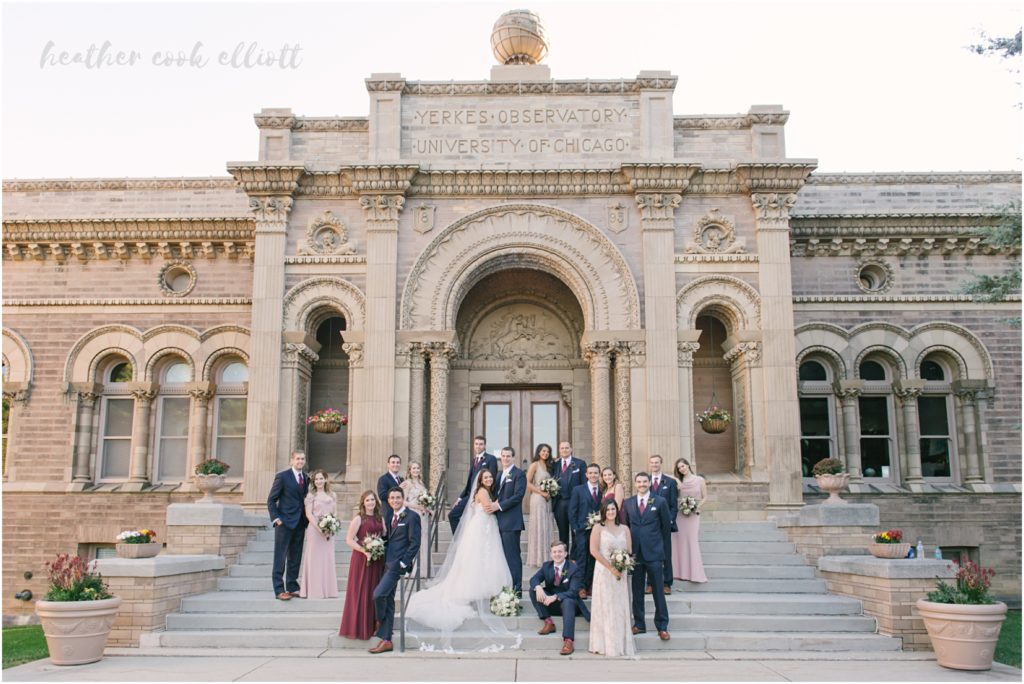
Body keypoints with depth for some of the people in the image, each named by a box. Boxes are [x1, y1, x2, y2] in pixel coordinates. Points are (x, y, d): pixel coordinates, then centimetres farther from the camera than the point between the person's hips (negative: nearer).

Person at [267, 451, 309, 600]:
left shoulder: (306, 478, 11)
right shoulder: (282, 476, -5)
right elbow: (271, 500, -4)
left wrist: (307, 519, 3)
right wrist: (276, 518, -11)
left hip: (300, 524, 6)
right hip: (285, 522, -6)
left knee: (295, 558, 10)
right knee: (280, 557, -2)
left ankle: (292, 587, 18)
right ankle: (279, 590, 1)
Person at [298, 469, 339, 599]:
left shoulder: (332, 495, 13)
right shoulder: (311, 495, 2)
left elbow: (335, 513, 11)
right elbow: (308, 514, -5)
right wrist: (320, 528, -15)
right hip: (314, 529, -3)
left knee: (328, 558, 5)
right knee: (315, 559, -2)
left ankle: (328, 590, 13)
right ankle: (314, 590, 3)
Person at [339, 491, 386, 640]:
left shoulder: (380, 519, 10)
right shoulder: (359, 519, -5)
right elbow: (349, 540, -10)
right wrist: (364, 551, -19)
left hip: (377, 560, 5)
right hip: (361, 559, -5)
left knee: (375, 593, 9)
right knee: (361, 593, 0)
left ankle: (373, 626, 19)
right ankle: (359, 627, 9)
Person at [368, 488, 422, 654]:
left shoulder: (411, 516, -7)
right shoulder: (391, 517, 17)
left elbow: (415, 543, -11)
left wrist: (403, 563, -15)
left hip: (398, 564, -8)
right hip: (388, 563, 8)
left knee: (378, 594, -17)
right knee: (388, 601, 8)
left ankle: (380, 622, 12)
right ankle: (386, 640, 11)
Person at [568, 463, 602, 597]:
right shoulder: (578, 490, 2)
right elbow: (572, 511, 1)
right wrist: (575, 529, -5)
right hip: (582, 531, -2)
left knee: (593, 560, 6)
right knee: (581, 560, -4)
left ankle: (589, 586, 13)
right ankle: (580, 587, 0)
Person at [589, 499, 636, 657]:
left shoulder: (624, 529, 12)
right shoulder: (598, 528, 0)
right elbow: (594, 550, -9)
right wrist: (611, 567, -14)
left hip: (620, 573, 4)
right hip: (604, 572, -4)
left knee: (621, 608, 5)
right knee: (606, 607, -2)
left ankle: (621, 644, 13)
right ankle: (606, 645, 4)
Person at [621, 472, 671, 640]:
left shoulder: (660, 502, -1)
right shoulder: (628, 503, 7)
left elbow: (666, 525, 8)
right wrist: (632, 542, 10)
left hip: (654, 552, -3)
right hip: (635, 552, 3)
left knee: (658, 591, 0)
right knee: (637, 591, 8)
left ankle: (662, 626, 7)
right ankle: (639, 624, 17)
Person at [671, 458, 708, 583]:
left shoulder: (700, 480, 2)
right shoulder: (679, 482, 8)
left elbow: (705, 497, 2)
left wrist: (697, 508, -12)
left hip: (693, 515, -3)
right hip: (679, 514, 3)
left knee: (692, 541, -6)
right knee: (679, 542, 2)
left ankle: (694, 573, 1)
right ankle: (681, 572, 11)